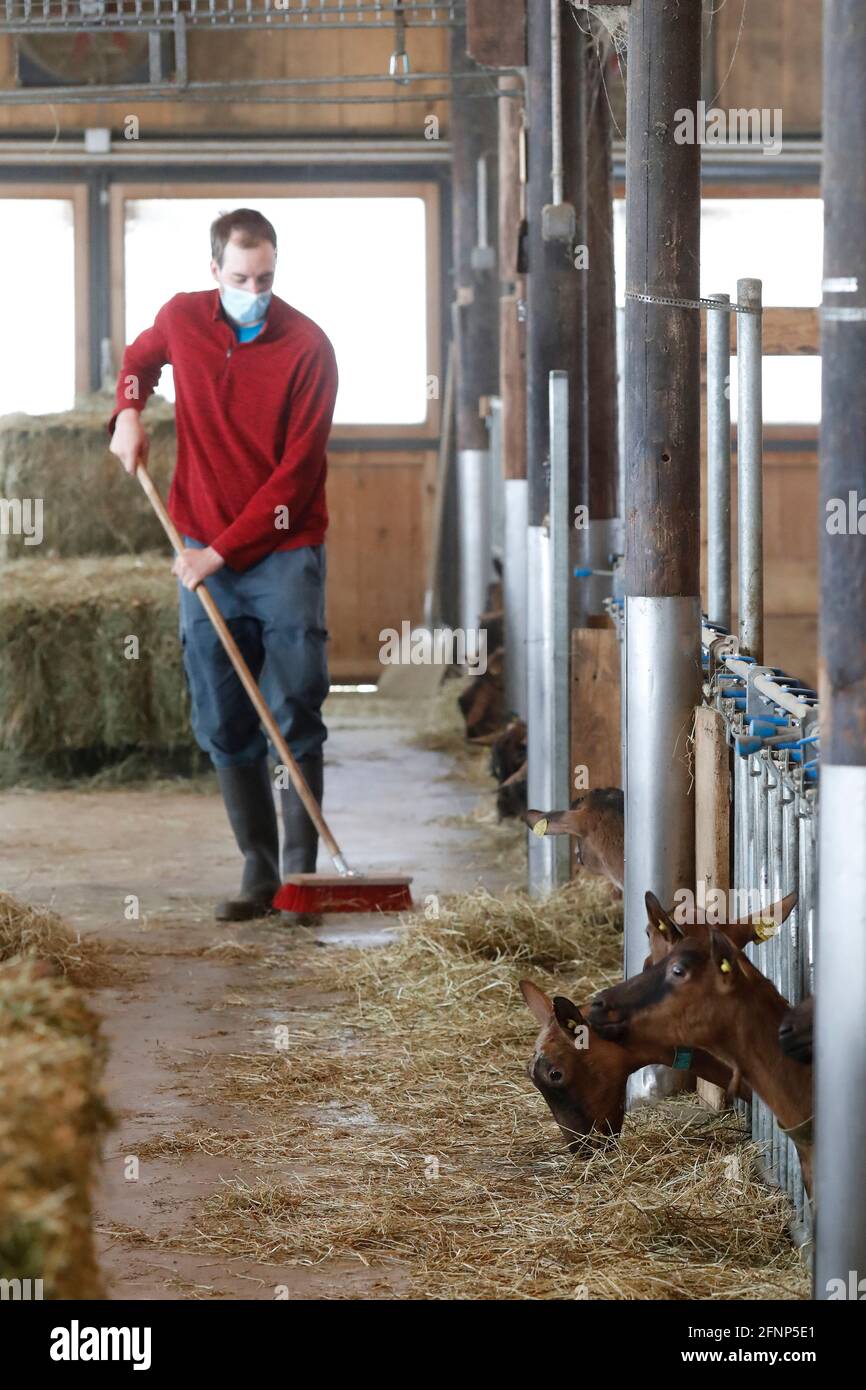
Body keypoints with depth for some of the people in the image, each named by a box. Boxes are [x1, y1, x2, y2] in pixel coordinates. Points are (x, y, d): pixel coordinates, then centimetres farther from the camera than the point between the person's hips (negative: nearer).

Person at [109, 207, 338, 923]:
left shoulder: (307, 346, -12)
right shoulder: (181, 320, 2)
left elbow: (298, 469, -14)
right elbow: (140, 358, 28)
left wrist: (225, 549, -17)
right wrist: (129, 412, 7)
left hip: (284, 551, -4)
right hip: (204, 555, 4)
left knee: (296, 719, -7)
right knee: (225, 728, 3)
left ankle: (301, 871, -1)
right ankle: (259, 872, 10)